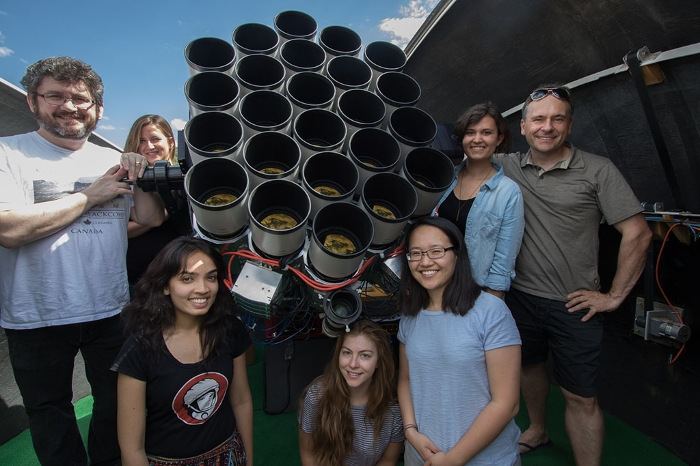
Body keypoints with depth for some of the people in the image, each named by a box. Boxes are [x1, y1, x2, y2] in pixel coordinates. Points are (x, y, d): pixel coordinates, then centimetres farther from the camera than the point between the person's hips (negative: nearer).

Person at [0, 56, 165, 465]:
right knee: (49, 412, 17)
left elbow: (153, 218, 1)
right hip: (36, 319, -3)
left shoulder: (112, 161, 6)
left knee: (116, 402, 20)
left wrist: (139, 176, -14)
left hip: (111, 310, 3)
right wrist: (89, 196, -16)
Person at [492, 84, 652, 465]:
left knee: (580, 397, 7)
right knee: (530, 365, 24)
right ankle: (537, 432, 49)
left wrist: (615, 296, -7)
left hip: (573, 305, -3)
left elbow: (637, 234, -8)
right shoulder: (507, 166, 0)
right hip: (519, 295, 4)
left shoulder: (597, 170, -8)